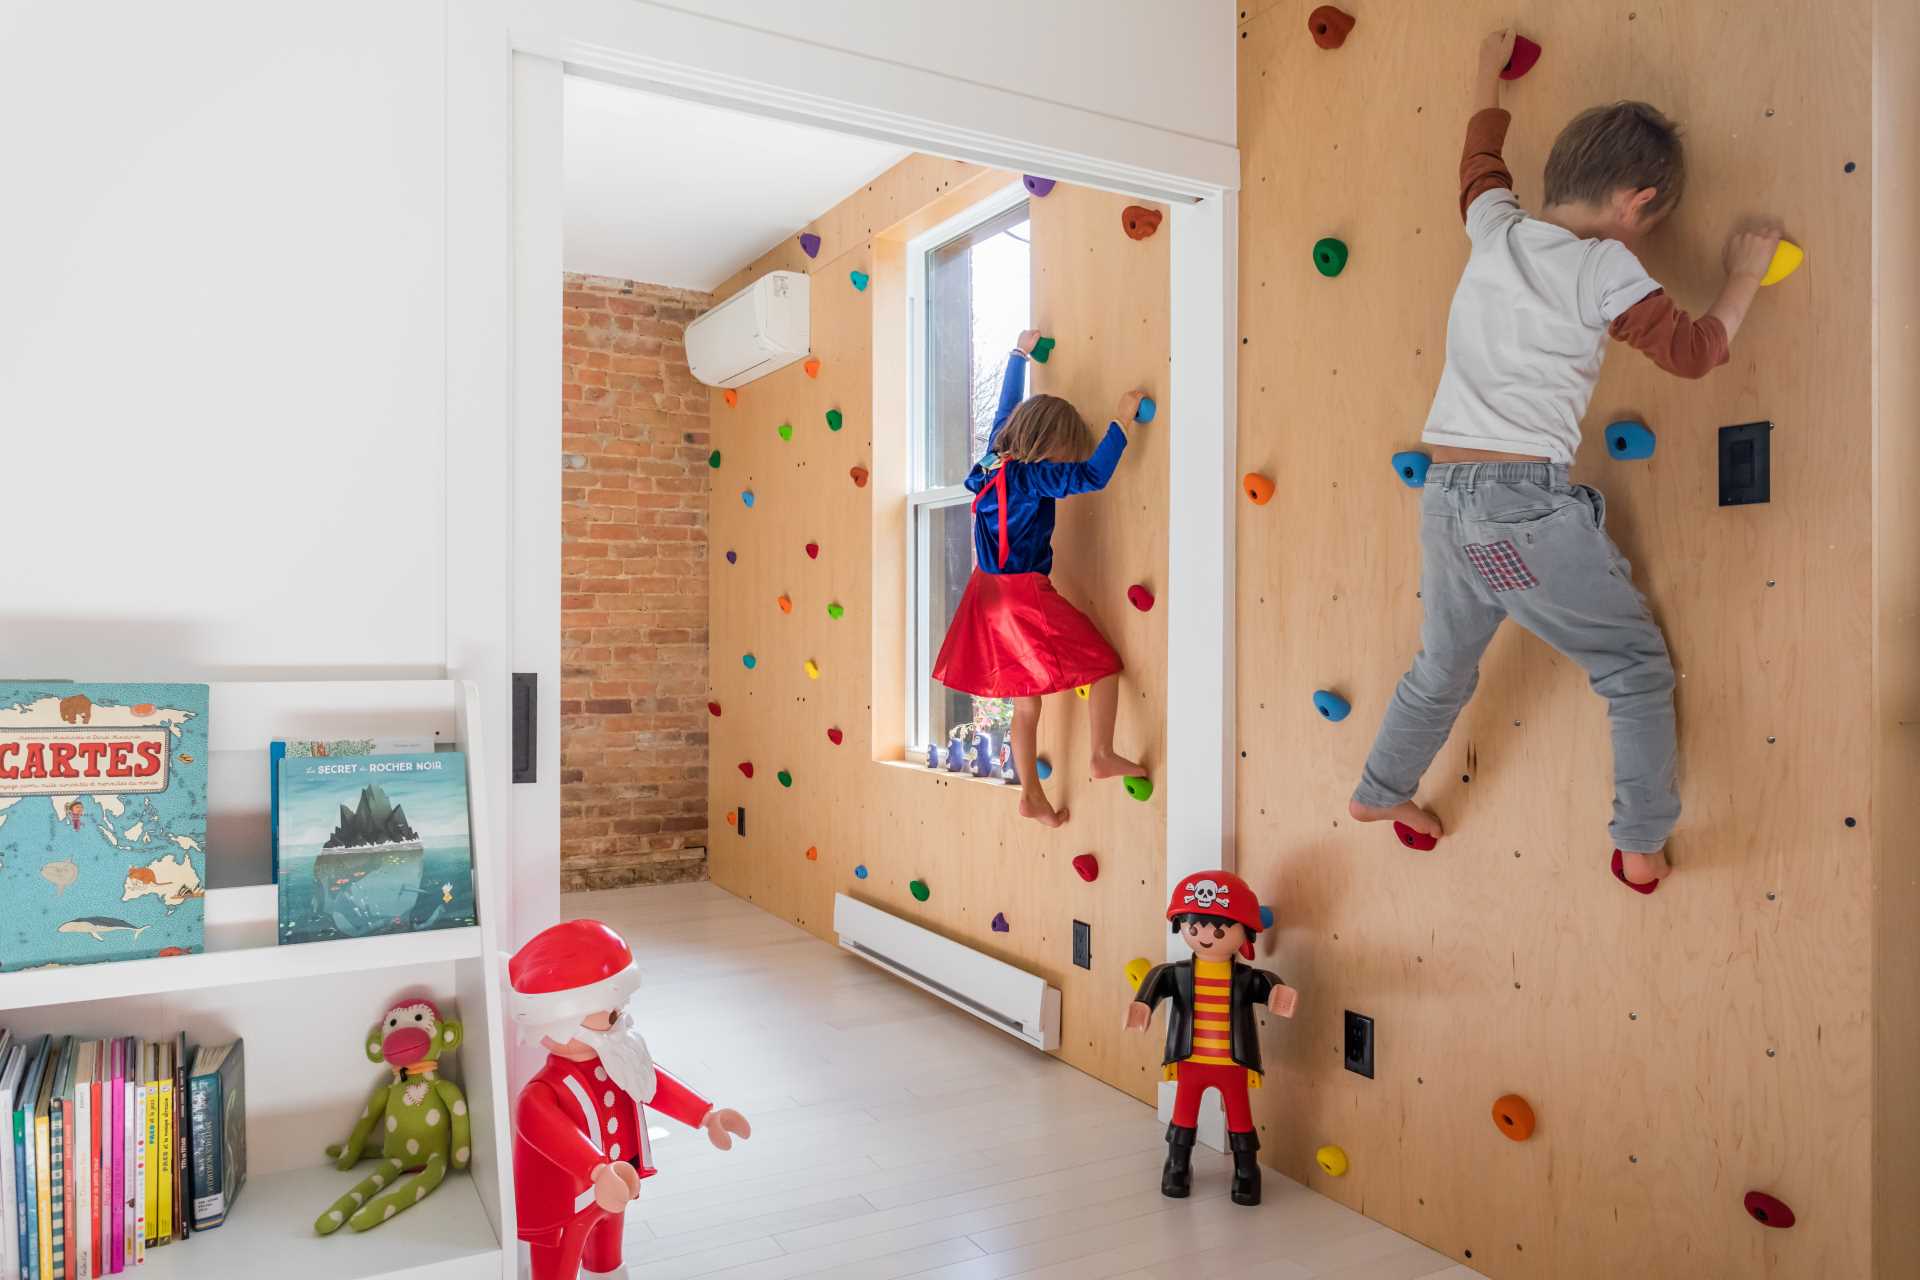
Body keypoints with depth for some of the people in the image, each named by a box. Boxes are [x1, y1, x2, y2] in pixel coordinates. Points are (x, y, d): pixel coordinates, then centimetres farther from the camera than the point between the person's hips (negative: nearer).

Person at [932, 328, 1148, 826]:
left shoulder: (998, 457, 5)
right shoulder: (1029, 476, -18)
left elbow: (1008, 406, 20)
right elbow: (1093, 474, -26)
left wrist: (1020, 353, 31)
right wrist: (1121, 421, -17)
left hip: (992, 595, 9)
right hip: (1027, 595, -9)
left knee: (1027, 702, 14)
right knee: (1104, 666, 6)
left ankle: (1031, 797, 19)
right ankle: (1103, 757, 11)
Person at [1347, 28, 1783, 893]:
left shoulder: (1494, 229, 11)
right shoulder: (1603, 269, -5)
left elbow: (1481, 161, 31)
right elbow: (1692, 352, 1)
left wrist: (1489, 71, 47)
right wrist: (1744, 277, 18)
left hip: (1445, 496, 6)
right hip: (1527, 503, -6)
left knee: (1445, 667, 26)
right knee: (1637, 669, 13)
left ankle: (1379, 791, 39)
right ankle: (1642, 847, 17)